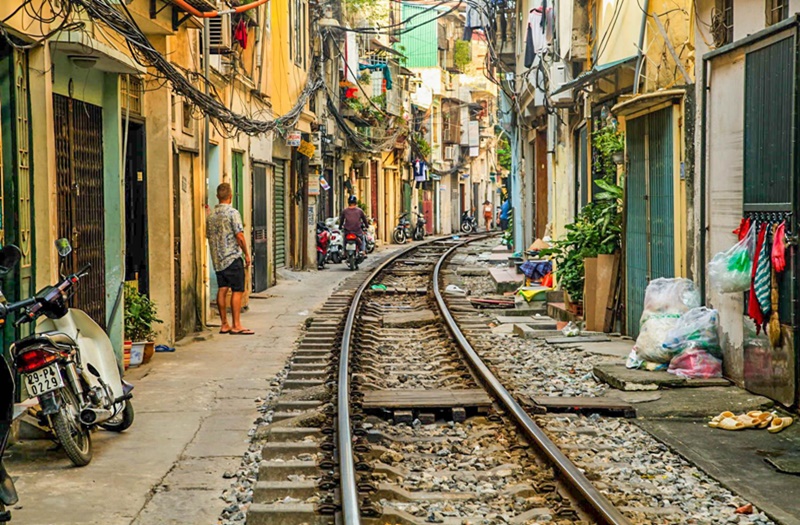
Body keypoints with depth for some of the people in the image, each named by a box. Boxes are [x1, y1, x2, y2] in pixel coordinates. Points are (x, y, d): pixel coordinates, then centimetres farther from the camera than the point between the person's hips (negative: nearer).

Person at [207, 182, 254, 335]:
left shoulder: (211, 215, 10)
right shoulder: (233, 213, -11)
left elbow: (209, 236, 15)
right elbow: (239, 235, -14)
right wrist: (246, 254, -6)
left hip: (217, 258, 7)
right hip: (233, 257, -7)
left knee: (222, 290, 9)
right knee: (237, 290, -4)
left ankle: (224, 325, 12)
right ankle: (236, 325, -6)